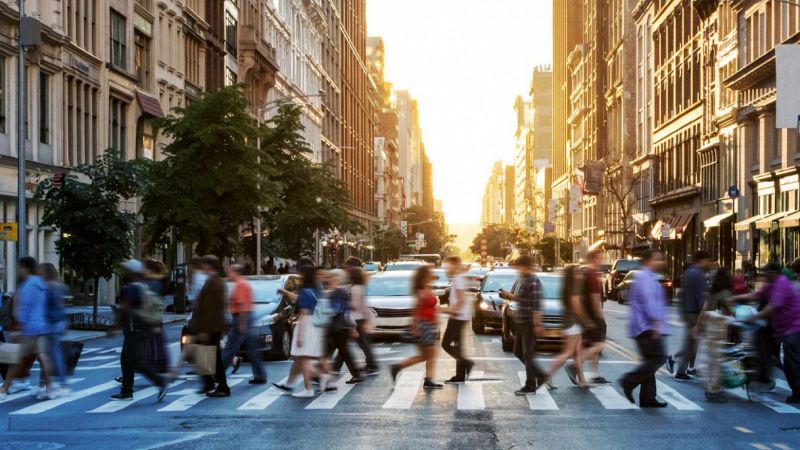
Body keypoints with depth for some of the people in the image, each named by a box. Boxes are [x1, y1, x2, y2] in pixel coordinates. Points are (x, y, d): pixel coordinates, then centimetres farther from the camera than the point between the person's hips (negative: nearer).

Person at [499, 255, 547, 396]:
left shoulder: (533, 282, -18)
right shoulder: (524, 280, 12)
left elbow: (536, 305, -22)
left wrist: (537, 324, -24)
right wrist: (510, 296, 9)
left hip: (529, 324, -10)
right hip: (521, 322, 10)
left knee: (528, 354, -3)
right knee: (518, 351, 15)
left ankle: (530, 386, 6)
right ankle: (541, 375, 23)